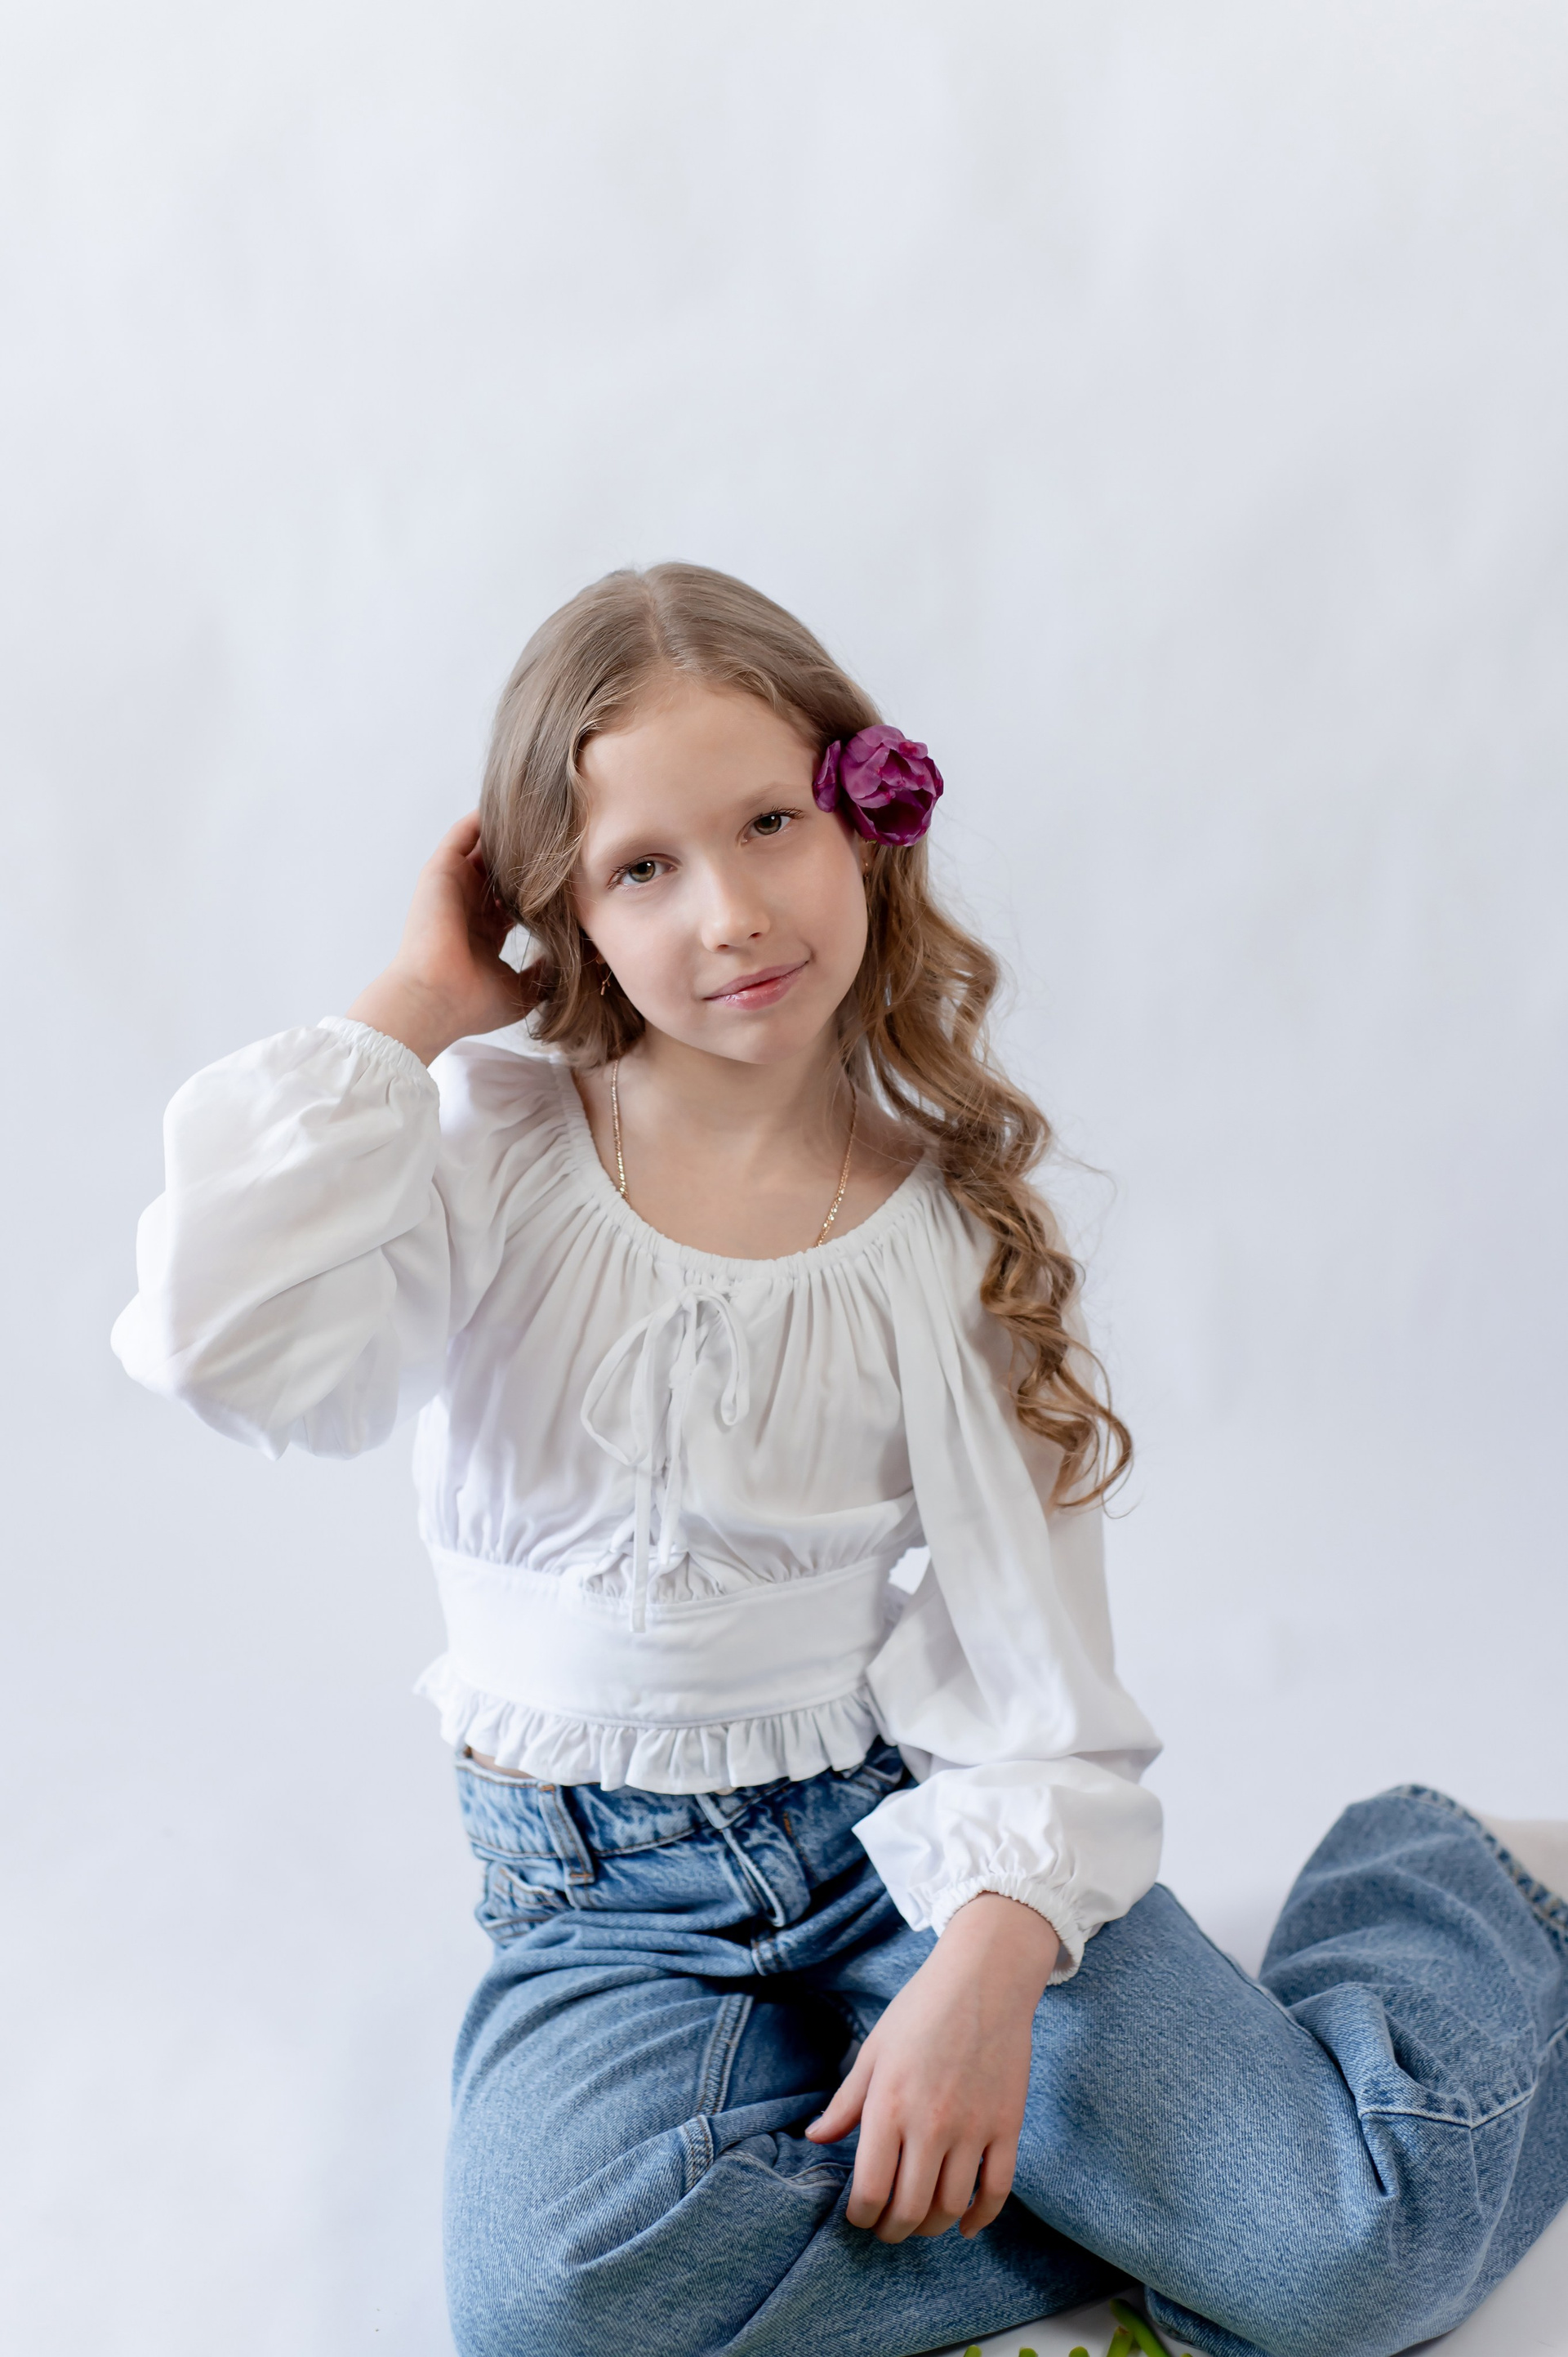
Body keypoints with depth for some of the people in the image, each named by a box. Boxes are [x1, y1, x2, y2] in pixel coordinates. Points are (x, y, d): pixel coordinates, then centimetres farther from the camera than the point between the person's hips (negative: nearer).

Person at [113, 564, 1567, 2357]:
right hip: (613, 1888, 1)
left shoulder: (953, 1212, -4)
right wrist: (412, 1006, -16)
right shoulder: (495, 1157, -6)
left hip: (908, 1815, 0)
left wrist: (987, 1961, -21)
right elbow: (226, 1340, -26)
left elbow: (1020, 1651, -6)